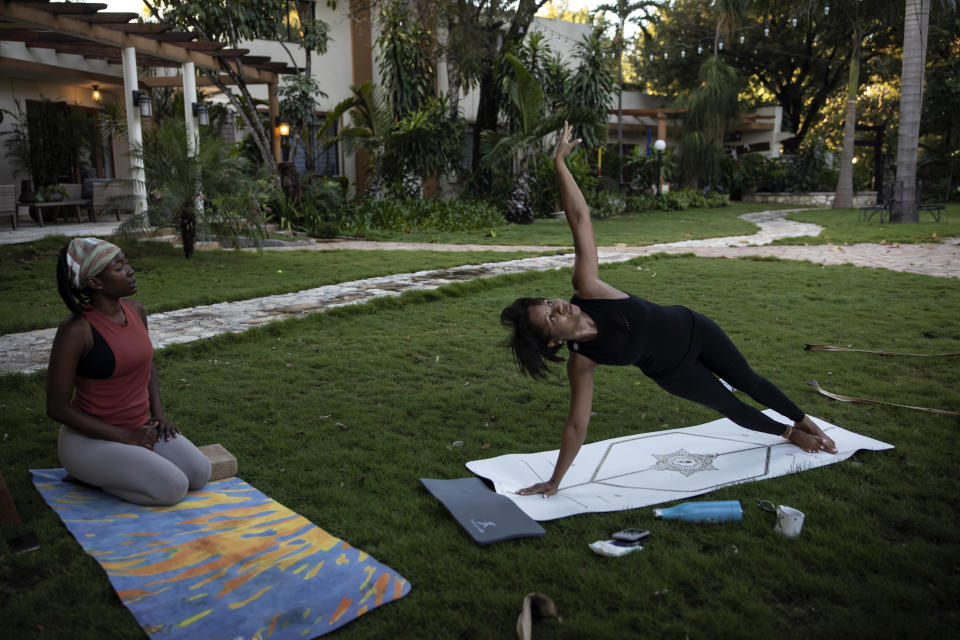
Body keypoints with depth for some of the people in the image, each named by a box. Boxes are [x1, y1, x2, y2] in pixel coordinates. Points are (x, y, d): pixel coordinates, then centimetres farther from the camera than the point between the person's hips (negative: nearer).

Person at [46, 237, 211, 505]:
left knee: (200, 473, -4)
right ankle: (88, 474, 2)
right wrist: (124, 437, -17)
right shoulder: (75, 330, -21)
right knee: (173, 488, -19)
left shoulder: (135, 310, 0)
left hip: (138, 429, 7)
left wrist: (158, 415, 3)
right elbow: (57, 407, -17)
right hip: (90, 440, -7)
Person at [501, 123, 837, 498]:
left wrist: (559, 164, -35)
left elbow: (579, 219, -32)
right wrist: (554, 481, -19)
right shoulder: (581, 362, -29)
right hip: (673, 372, -1)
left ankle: (804, 422, 53)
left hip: (691, 329, 2)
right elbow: (576, 425, -21)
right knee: (730, 407, 19)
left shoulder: (586, 288, -29)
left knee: (749, 383, 23)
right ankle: (790, 434, 53)